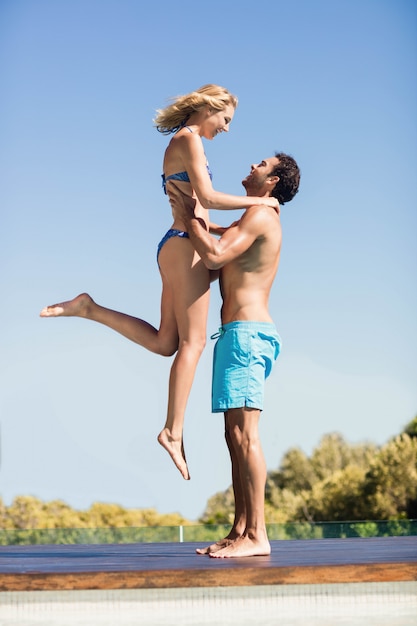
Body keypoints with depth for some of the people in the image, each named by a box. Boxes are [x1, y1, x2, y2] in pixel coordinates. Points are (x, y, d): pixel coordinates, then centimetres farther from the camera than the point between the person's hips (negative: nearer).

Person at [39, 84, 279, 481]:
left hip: (177, 247, 10)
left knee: (164, 342, 7)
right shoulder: (188, 139, -7)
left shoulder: (182, 145, 23)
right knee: (192, 341, -11)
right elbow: (207, 198, -18)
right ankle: (173, 432, -14)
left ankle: (89, 309, 5)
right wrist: (258, 201, -8)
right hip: (185, 245, -10)